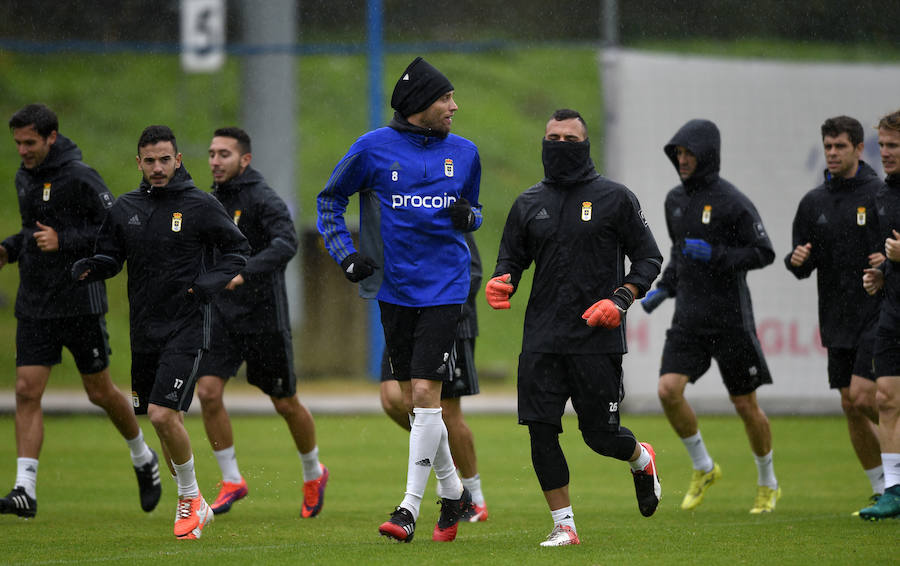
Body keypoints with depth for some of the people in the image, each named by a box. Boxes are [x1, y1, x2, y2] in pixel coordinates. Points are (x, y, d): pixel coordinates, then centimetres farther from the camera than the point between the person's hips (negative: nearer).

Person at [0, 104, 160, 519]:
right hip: (34, 307, 6)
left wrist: (64, 240, -22)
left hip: (80, 303, -6)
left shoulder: (79, 177, -14)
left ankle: (143, 460, 33)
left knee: (100, 392, 7)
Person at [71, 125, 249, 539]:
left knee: (163, 415, -17)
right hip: (144, 331, 5)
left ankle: (190, 498, 2)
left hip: (186, 329, -5)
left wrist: (209, 283, -14)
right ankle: (193, 506, 26)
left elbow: (238, 250, 3)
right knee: (164, 420, 10)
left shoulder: (201, 206, -5)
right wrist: (88, 268, -7)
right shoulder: (125, 209, 7)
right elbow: (110, 256, 15)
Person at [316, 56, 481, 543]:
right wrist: (345, 254, -4)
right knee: (413, 400, 7)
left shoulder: (463, 152, 6)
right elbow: (329, 200, 8)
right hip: (395, 288, 1)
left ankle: (410, 508, -9)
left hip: (444, 288, -1)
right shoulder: (374, 148, -1)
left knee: (425, 393, -11)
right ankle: (453, 493, 26)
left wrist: (469, 216, -4)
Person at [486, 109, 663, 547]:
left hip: (597, 340, -3)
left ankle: (641, 460, 35)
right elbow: (511, 259, 18)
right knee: (541, 432, -6)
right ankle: (563, 525, 5)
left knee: (601, 435, 0)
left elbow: (649, 259, 3)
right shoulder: (528, 204, 11)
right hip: (542, 340, 3)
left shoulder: (614, 199, 0)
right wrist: (502, 283, -6)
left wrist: (621, 300, -14)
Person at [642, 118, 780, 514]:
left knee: (745, 405, 3)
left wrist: (715, 255, -20)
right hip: (688, 318, 5)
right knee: (668, 389, -13)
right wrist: (663, 289, 12)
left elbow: (763, 253, -10)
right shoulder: (675, 200, 10)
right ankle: (703, 468, 8)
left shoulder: (732, 202, -11)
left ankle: (767, 484, 23)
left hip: (730, 318, -5)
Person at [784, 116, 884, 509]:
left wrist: (890, 259, -22)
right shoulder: (814, 203, 10)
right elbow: (802, 268, 11)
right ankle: (881, 490, 13)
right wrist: (798, 260, -11)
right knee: (851, 407, 4)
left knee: (863, 398, -17)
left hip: (879, 315, -5)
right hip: (838, 321, 5)